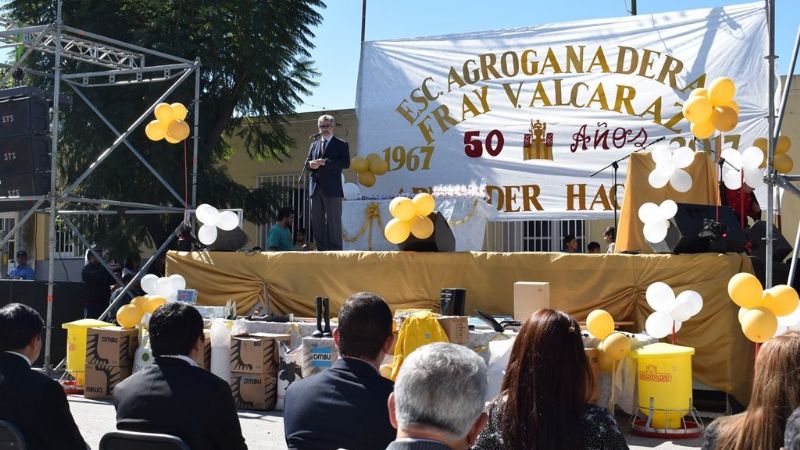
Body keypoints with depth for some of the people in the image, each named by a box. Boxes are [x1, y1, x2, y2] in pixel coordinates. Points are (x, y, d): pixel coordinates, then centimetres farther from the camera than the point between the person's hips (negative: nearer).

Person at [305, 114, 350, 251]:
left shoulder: (341, 145, 5)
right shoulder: (314, 144, 21)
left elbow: (345, 163, -9)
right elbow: (307, 162, 19)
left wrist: (325, 162, -15)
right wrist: (311, 164, -6)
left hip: (332, 189, -5)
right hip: (316, 188, 5)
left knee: (333, 221, -5)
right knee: (317, 221, 5)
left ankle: (335, 249, -4)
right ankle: (321, 248, 10)